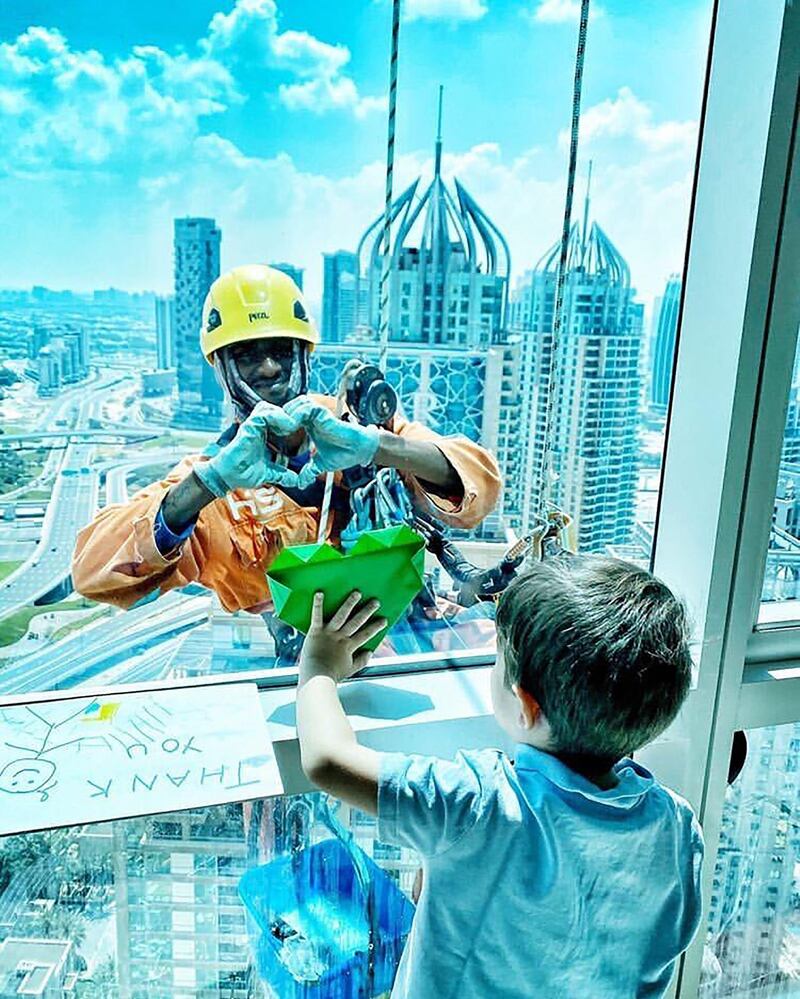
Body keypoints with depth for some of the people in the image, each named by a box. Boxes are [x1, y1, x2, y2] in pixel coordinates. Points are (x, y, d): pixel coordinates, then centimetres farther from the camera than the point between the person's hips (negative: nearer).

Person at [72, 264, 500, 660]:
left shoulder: (355, 422, 3)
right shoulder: (205, 473, 3)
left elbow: (478, 482, -8)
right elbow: (91, 569, -11)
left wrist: (371, 445, -25)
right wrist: (213, 480, -25)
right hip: (272, 665, 0)